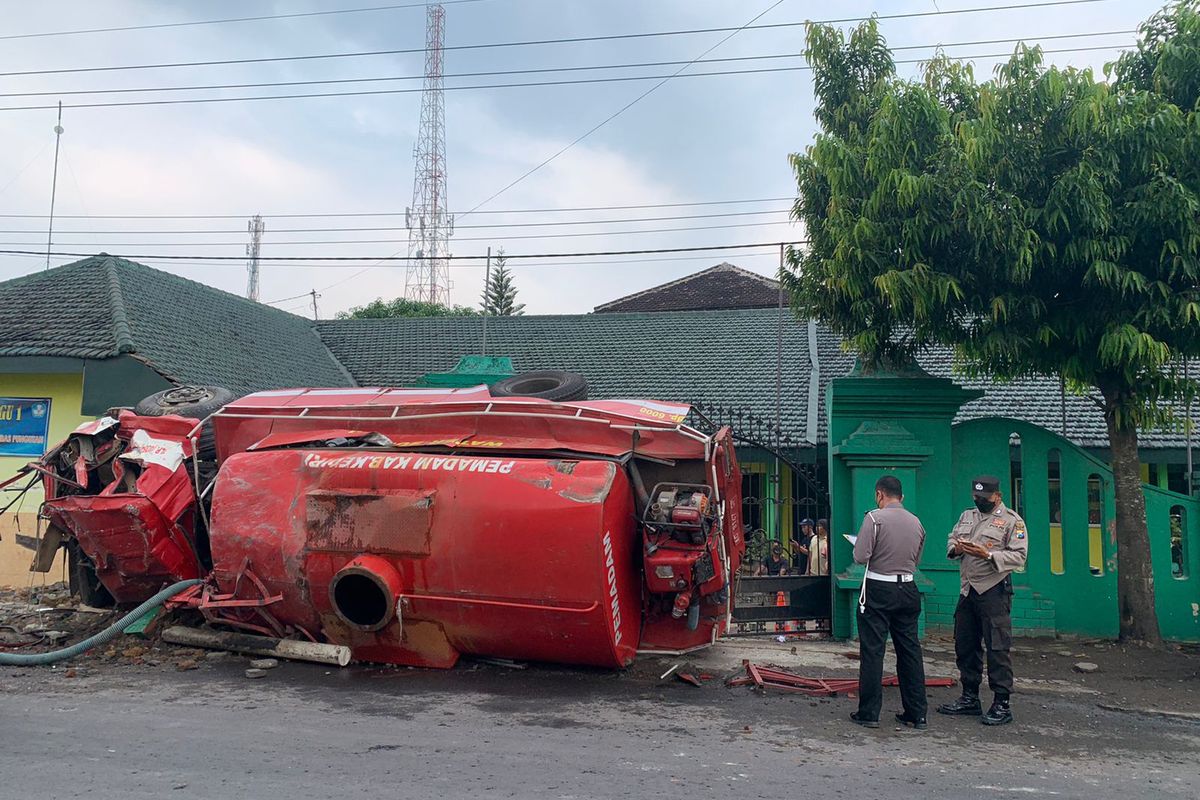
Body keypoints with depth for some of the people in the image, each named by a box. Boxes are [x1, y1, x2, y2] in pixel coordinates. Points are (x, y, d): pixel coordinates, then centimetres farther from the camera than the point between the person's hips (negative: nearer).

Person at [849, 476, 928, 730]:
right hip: (907, 589, 5)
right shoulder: (916, 522, 8)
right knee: (910, 649, 11)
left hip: (878, 589, -5)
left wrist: (861, 549, 7)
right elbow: (917, 560, 16)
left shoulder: (875, 518, -10)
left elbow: (861, 556, -14)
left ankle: (869, 713, 5)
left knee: (872, 651, 1)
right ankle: (917, 714, 15)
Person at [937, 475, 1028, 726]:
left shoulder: (1012, 520, -4)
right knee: (965, 646, 12)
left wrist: (988, 555, -23)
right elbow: (951, 539, 20)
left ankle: (1002, 704, 3)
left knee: (998, 648, -5)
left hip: (994, 591, -7)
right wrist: (955, 548, -3)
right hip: (967, 590, 7)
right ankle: (970, 699, 24)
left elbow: (1019, 555, -11)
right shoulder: (967, 515, 16)